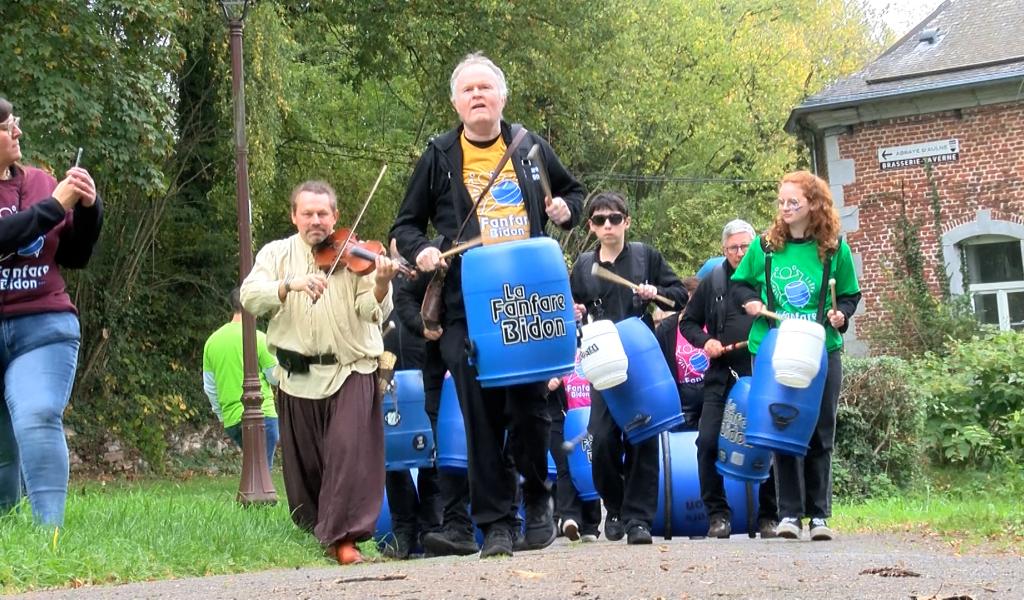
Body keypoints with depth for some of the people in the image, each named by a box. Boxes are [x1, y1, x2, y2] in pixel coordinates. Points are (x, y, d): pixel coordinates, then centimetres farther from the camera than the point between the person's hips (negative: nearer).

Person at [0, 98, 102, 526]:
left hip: (43, 328, 1)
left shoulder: (40, 182, 8)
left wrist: (88, 210, -3)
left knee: (37, 420, -20)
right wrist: (56, 205, -18)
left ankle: (50, 527, -25)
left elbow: (74, 257, 12)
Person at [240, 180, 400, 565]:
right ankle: (314, 526, 30)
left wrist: (381, 285, -32)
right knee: (304, 461, 10)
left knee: (350, 451, -15)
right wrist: (290, 283, -27)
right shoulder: (277, 254, 6)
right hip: (297, 375, 2)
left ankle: (343, 537, -13)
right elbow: (250, 298, -10)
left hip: (350, 370, -2)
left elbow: (371, 311, -11)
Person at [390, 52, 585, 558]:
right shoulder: (438, 158, 7)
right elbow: (406, 225, 13)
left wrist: (565, 210, 5)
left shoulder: (531, 148, 11)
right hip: (466, 307, -1)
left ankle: (537, 503, 22)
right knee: (482, 416, -2)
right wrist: (420, 250, -8)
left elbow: (573, 192, 27)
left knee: (531, 409, 1)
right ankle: (495, 522, 5)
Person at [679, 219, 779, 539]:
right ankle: (717, 513, 3)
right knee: (708, 442, -8)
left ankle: (769, 516, 11)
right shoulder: (712, 282, 9)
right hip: (722, 377, 1)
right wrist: (705, 341, -3)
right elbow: (688, 322, 16)